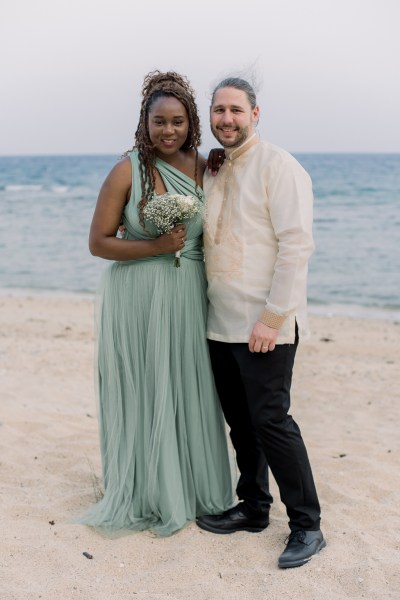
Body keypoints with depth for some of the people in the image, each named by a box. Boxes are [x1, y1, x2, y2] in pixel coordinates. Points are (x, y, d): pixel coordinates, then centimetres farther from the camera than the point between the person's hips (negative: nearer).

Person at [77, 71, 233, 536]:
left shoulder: (205, 168, 4)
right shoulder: (128, 171, -9)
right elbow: (98, 242, -8)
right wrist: (155, 247, -19)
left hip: (190, 298, 4)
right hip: (139, 299, -4)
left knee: (189, 393, 12)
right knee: (144, 393, 4)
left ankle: (191, 486, 31)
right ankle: (145, 494, 23)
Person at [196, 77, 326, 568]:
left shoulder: (278, 167, -8)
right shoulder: (211, 173, 14)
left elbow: (296, 245, -15)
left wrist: (272, 317, -18)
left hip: (264, 326, -7)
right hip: (220, 323, 7)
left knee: (269, 420, -5)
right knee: (240, 421, 13)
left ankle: (306, 525, 9)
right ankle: (253, 509, 28)